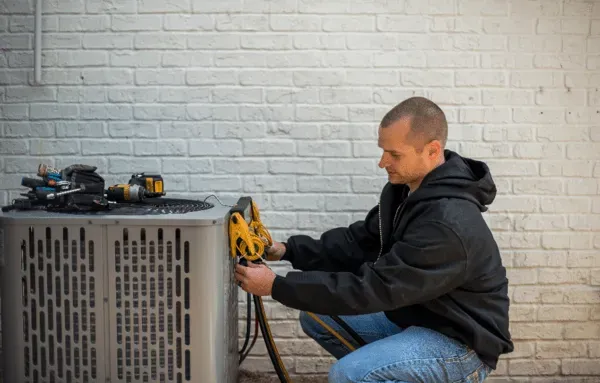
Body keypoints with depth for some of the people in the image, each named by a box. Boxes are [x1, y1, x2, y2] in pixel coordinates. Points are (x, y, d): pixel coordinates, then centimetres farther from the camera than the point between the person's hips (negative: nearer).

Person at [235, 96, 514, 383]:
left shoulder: (448, 222, -31)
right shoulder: (405, 188, -2)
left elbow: (375, 288, -31)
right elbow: (359, 241, 4)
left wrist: (277, 286, -28)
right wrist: (289, 249, -10)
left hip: (460, 342, -9)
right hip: (413, 316, 9)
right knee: (315, 317, 5)